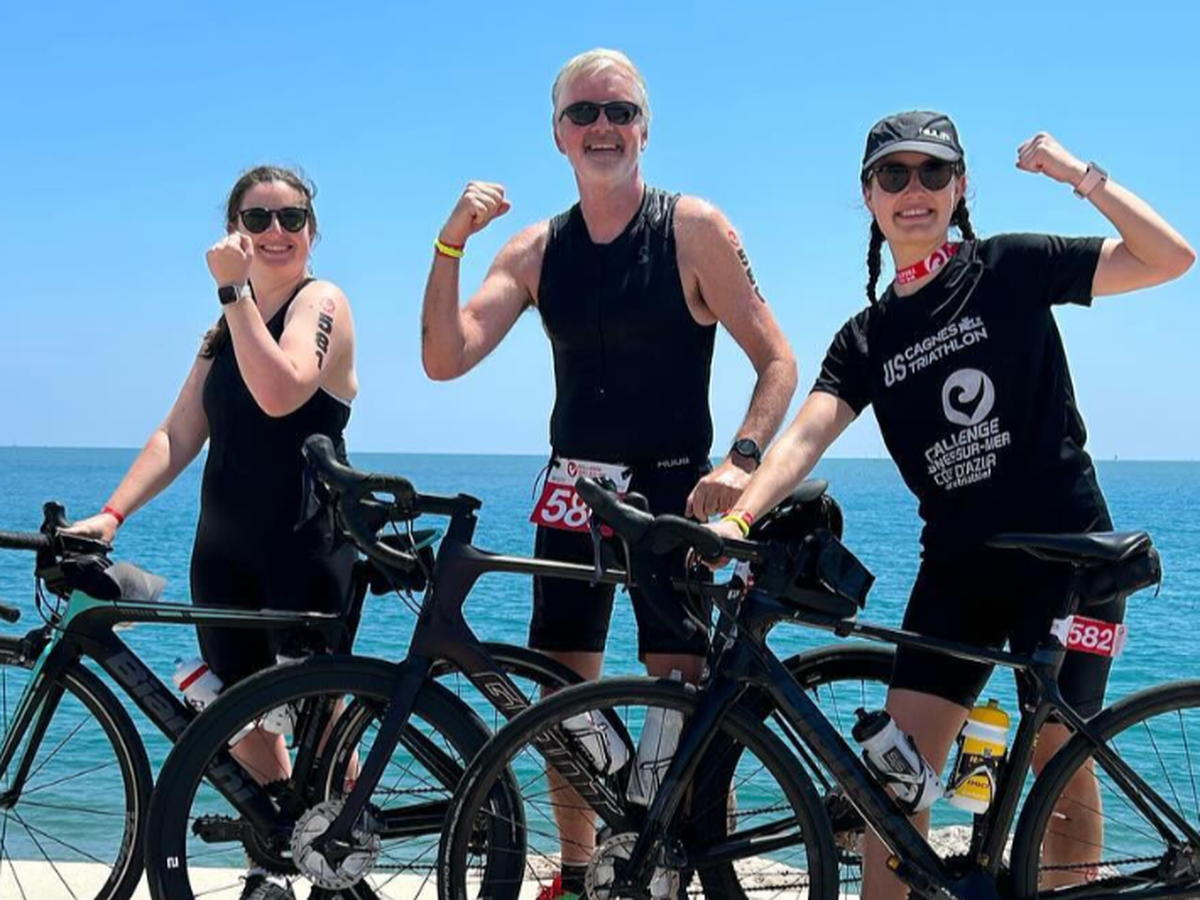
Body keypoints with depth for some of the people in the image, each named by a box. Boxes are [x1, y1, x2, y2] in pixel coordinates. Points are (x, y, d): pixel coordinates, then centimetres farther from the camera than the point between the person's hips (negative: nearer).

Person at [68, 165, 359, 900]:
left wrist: (235, 290, -23)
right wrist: (112, 513, -6)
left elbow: (280, 393, -26)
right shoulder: (229, 327, 16)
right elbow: (180, 432, 6)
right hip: (224, 544, 7)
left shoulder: (321, 301, -6)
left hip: (306, 544, -7)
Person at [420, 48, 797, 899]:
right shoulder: (535, 249, 3)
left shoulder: (693, 228, -7)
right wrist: (450, 244, -18)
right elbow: (445, 358, -7)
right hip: (574, 489, 4)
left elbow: (778, 360, -8)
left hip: (672, 489, -4)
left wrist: (742, 458, -23)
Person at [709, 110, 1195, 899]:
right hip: (958, 566, 4)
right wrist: (738, 517, -26)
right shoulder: (866, 338, 6)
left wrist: (1080, 174, -15)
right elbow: (807, 434, -10)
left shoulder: (1011, 268, -3)